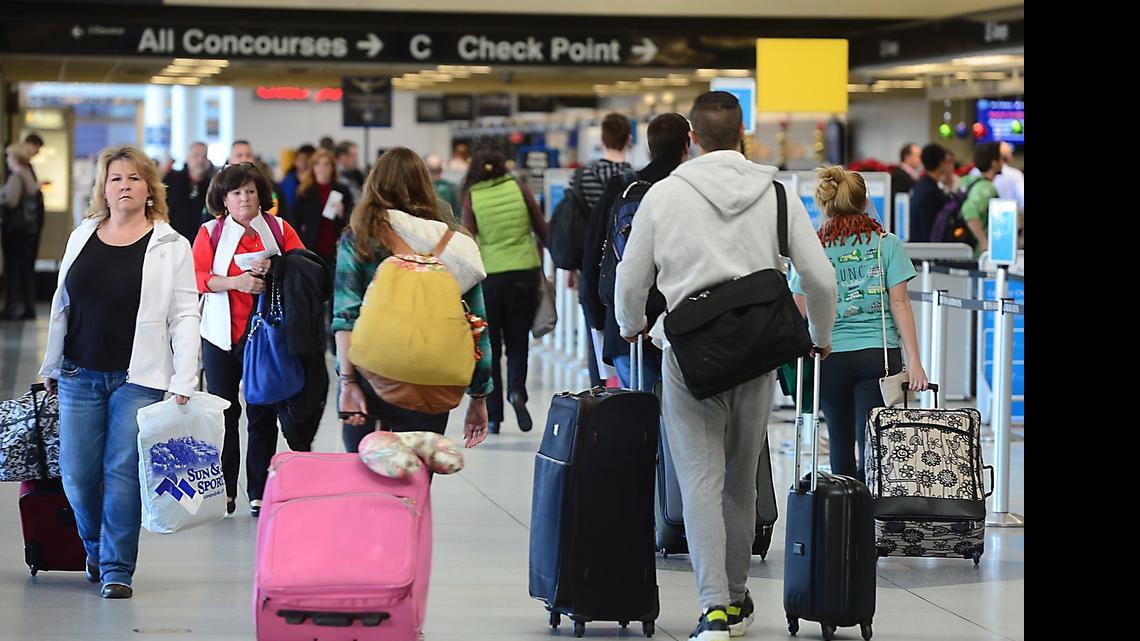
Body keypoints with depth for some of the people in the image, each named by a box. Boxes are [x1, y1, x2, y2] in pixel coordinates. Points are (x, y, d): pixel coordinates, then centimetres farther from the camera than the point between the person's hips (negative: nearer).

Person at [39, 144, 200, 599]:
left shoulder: (171, 247, -2)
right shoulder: (82, 237, 9)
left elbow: (184, 318, -5)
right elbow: (61, 306, 16)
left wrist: (184, 383, -12)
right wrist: (51, 367, 16)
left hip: (139, 380, -3)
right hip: (80, 375, 3)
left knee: (124, 472, -4)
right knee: (77, 474, 4)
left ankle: (117, 569, 5)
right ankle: (96, 549, 30)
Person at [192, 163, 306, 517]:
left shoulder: (279, 229, 7)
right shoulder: (210, 232, 5)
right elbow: (197, 276, -6)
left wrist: (275, 270, -17)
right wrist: (234, 282, -21)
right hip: (221, 335, 0)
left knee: (263, 414, 2)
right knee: (223, 411, 2)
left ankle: (260, 493, 8)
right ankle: (223, 492, 10)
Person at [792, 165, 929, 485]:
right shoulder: (887, 244, 0)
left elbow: (799, 314, 0)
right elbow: (899, 303, -5)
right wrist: (914, 361, -5)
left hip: (830, 357, 1)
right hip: (879, 355, -1)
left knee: (841, 444, 15)